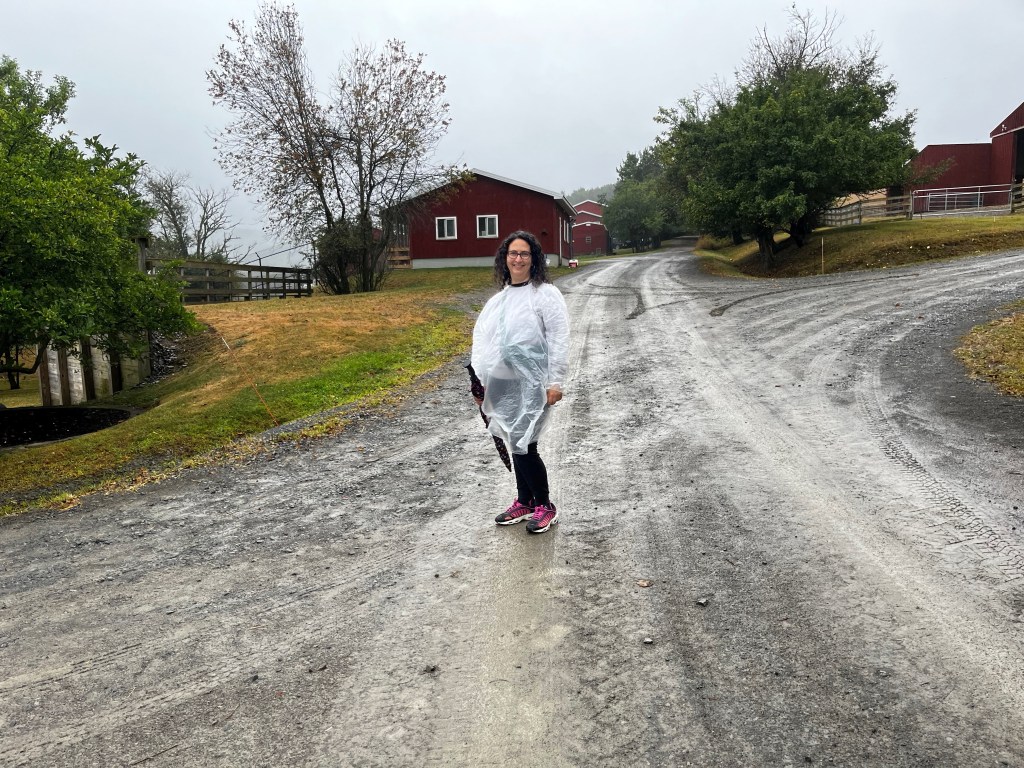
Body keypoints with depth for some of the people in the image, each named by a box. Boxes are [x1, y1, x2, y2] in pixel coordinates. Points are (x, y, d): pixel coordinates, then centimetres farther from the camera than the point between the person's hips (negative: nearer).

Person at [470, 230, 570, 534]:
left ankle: (545, 506, 14)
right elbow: (481, 340, 15)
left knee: (523, 446, -6)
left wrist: (555, 383, -14)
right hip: (502, 385, 6)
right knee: (516, 444, 14)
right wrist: (478, 381, 9)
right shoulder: (497, 300, 14)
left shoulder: (546, 294, -5)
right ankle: (524, 502, 29)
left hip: (531, 385, -6)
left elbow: (558, 341, -10)